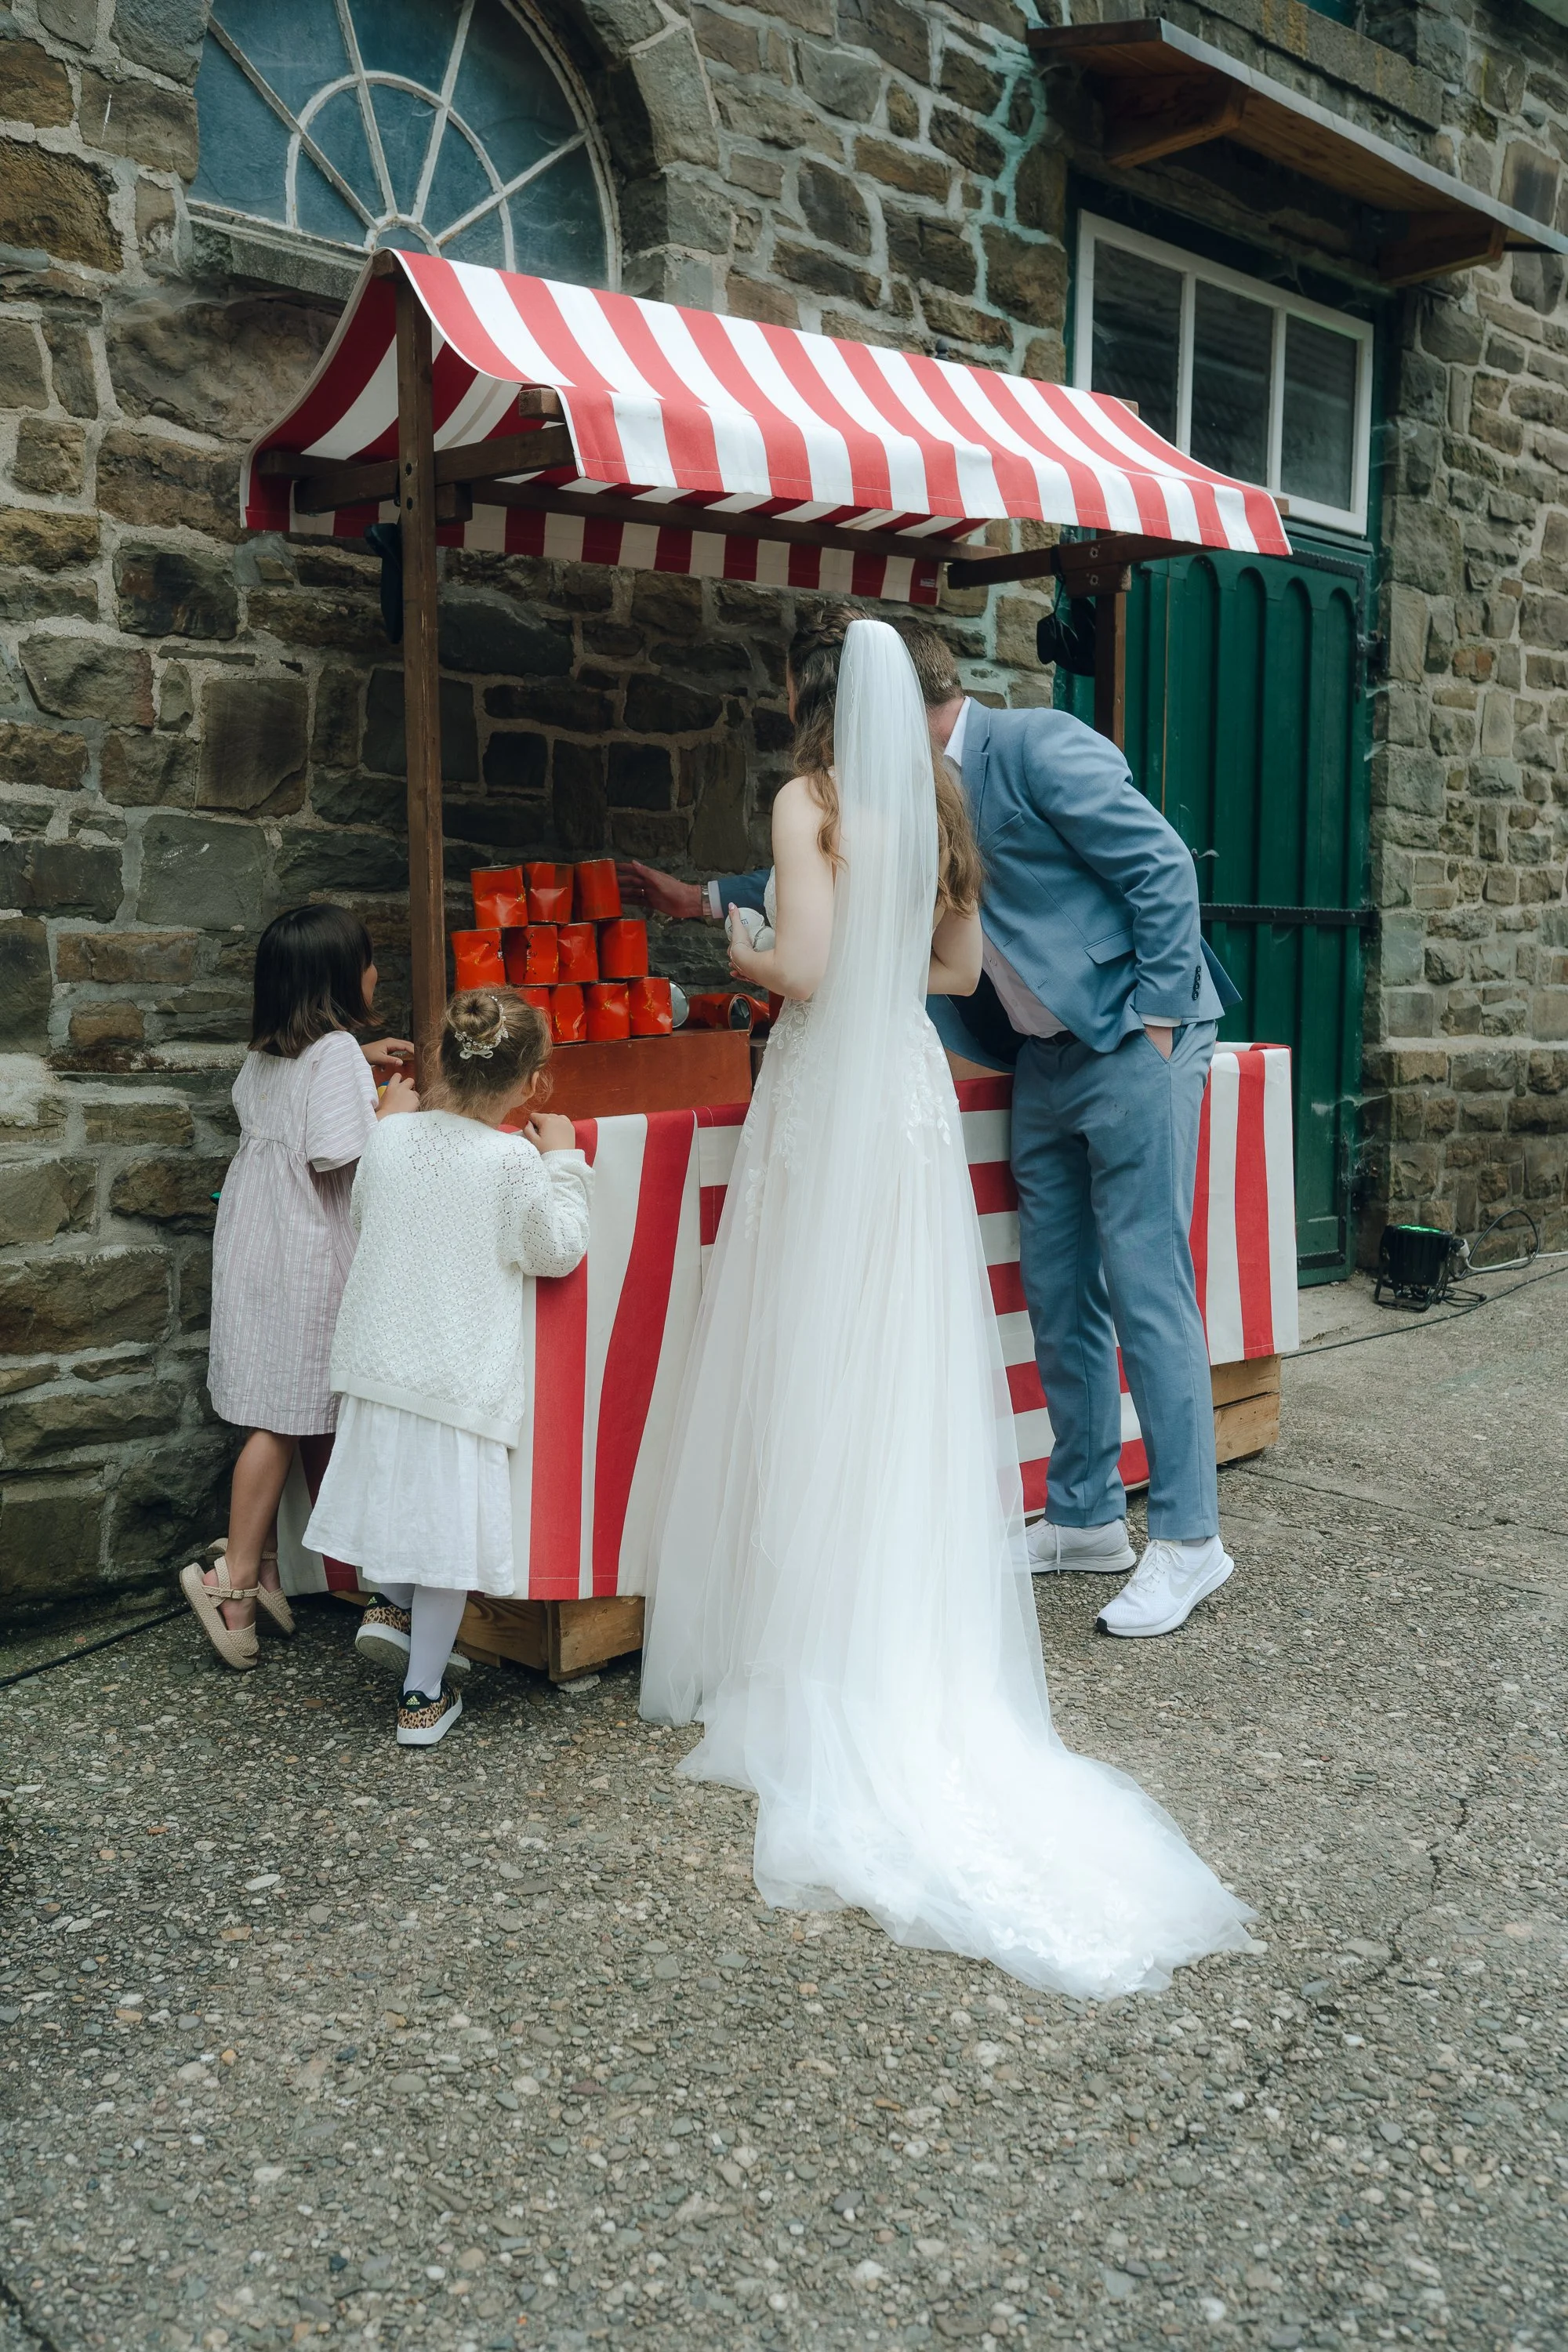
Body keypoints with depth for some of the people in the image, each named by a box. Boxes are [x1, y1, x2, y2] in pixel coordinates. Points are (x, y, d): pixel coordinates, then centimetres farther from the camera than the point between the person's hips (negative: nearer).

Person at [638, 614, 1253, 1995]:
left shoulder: (812, 802, -8)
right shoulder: (938, 809, 11)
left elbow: (804, 969, -17)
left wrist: (744, 953, 3)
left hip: (829, 1098, -6)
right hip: (917, 1092, 7)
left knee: (814, 1377, 0)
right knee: (910, 1377, 10)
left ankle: (810, 1679, 8)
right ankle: (925, 1665, 17)